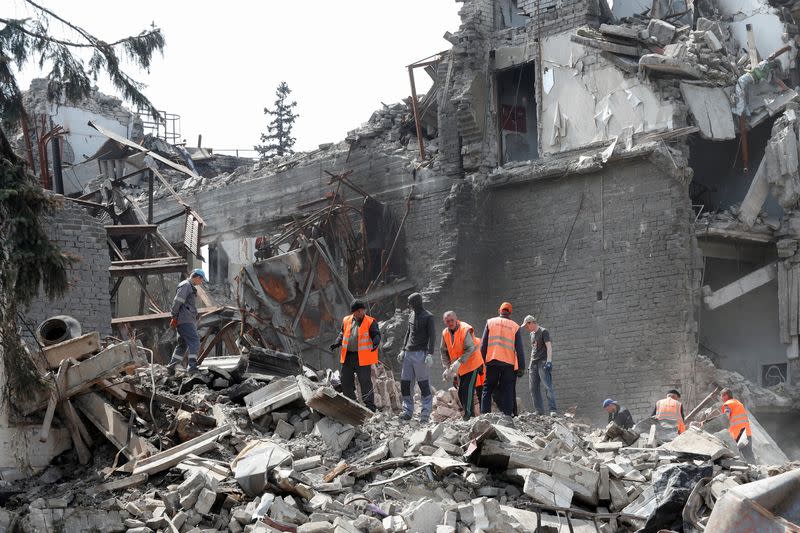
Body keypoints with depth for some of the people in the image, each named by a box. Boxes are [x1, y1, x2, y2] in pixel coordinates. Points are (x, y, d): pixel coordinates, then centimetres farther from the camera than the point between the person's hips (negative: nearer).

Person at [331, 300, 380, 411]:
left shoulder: (370, 322, -3)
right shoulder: (346, 321, 10)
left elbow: (376, 335, -8)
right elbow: (342, 334, 19)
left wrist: (376, 343, -29)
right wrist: (337, 343, 2)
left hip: (363, 357, -5)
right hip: (347, 356, 5)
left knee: (365, 382, -4)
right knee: (346, 381, 11)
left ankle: (369, 406, 4)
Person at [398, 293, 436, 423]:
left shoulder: (428, 317, -6)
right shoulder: (411, 316, 15)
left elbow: (432, 336, -10)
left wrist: (430, 354, -18)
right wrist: (403, 350, 17)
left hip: (421, 354, -7)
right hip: (409, 353, 7)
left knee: (424, 384, -4)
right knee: (405, 383, 5)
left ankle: (425, 414, -2)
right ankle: (408, 411, 12)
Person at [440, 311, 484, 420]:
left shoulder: (465, 330, -21)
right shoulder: (445, 333, 0)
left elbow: (470, 349, -25)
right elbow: (444, 352, 6)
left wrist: (458, 362, -30)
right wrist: (447, 367, -4)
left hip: (472, 364, -7)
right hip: (460, 368, 7)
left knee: (468, 390, -14)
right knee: (461, 392, 10)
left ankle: (468, 415, -13)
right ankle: (468, 413, 22)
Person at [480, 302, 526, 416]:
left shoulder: (490, 322, 8)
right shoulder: (515, 326, 6)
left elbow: (483, 344, 4)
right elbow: (520, 349, 3)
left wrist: (481, 362, 6)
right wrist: (521, 367, 5)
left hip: (492, 362, 0)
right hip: (509, 363, 0)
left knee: (487, 390, 7)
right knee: (507, 391, 3)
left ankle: (484, 414, -5)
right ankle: (507, 415, -4)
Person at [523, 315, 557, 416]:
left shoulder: (543, 332, -2)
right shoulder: (532, 334, 21)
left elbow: (549, 347, -11)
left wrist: (549, 361, -21)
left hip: (543, 362, -8)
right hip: (533, 363, 8)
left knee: (548, 386, -15)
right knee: (534, 389, 3)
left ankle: (552, 410, -22)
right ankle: (539, 411, 6)